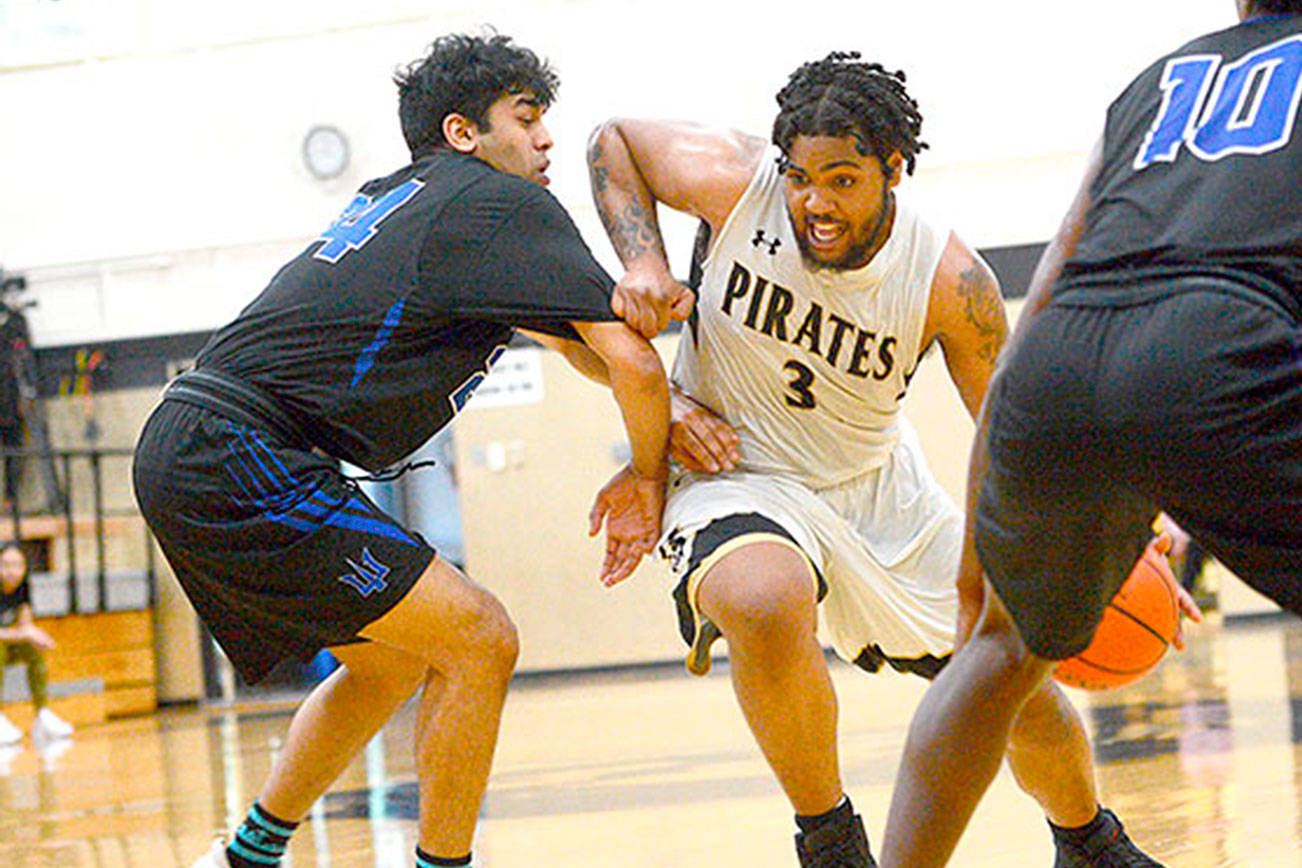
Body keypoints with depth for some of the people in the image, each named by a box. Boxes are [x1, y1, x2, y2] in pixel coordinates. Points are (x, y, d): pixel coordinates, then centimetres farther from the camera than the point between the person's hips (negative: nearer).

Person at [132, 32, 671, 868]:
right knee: (480, 642, -6)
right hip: (237, 463, -10)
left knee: (396, 660, 22)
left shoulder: (400, 197, 23)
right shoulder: (508, 204, -4)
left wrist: (669, 405, 20)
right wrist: (649, 475, 6)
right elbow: (632, 360, -11)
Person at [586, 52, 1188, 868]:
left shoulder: (951, 281, -20)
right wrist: (645, 262, -17)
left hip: (877, 486, 2)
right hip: (735, 471, -2)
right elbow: (613, 140, -2)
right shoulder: (735, 183, -21)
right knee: (767, 604, -38)